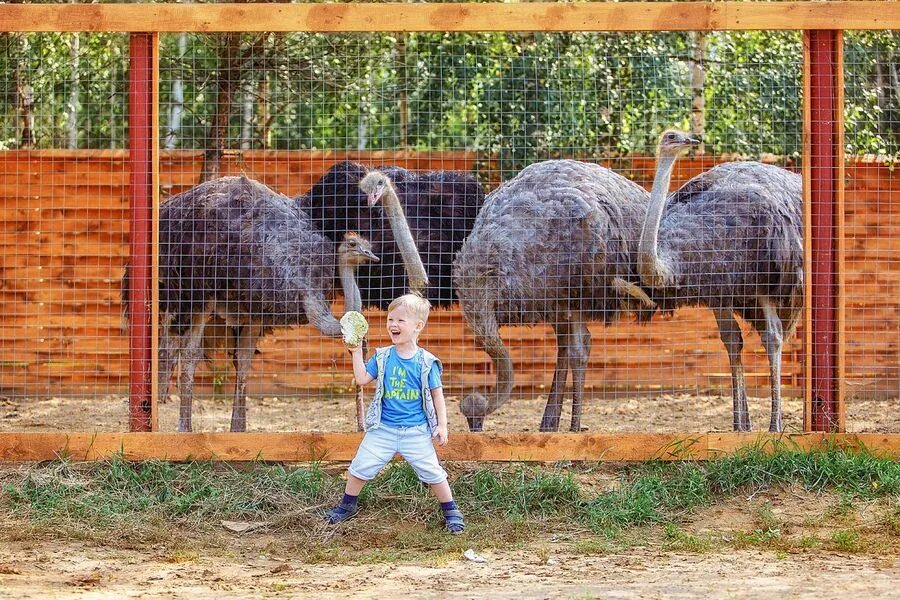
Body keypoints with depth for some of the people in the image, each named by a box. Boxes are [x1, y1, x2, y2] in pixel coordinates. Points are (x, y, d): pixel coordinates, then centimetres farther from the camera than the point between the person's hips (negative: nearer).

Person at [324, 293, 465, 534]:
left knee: (432, 472, -1)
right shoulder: (382, 357, 1)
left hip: (416, 430, -2)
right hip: (383, 428, 2)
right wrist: (356, 353, -7)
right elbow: (362, 379, 0)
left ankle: (450, 511, 16)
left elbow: (437, 393, 0)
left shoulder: (426, 361, -6)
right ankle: (348, 504, 25)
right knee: (361, 466, 4)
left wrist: (442, 425, -2)